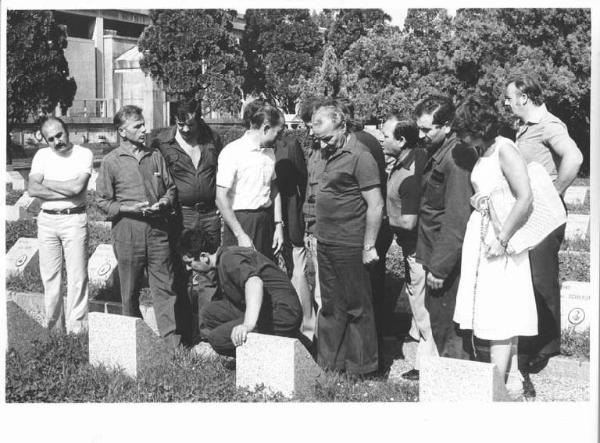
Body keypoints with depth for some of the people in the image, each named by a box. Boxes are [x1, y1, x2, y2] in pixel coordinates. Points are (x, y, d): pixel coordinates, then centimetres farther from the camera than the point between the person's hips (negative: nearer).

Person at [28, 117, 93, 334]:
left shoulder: (83, 154, -3)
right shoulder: (42, 155, 7)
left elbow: (77, 186, -17)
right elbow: (32, 189, -5)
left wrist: (45, 182, -6)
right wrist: (67, 191, -13)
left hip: (74, 220, -3)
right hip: (47, 220, 4)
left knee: (77, 277, -2)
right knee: (49, 276, 8)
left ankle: (77, 329, 3)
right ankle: (54, 328, 17)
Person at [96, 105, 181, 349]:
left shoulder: (155, 156, 9)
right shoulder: (111, 162, 0)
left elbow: (171, 188, 16)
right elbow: (103, 201, 1)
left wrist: (163, 202, -4)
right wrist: (130, 208, -12)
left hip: (157, 230, 2)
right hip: (127, 232, -2)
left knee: (165, 288, -2)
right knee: (130, 292, 8)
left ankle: (172, 342, -2)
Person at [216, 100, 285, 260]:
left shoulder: (269, 152, 11)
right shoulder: (232, 152, -11)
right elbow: (221, 199, -13)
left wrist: (278, 225, 9)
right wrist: (241, 236, -15)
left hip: (267, 221, 6)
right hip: (240, 222, -6)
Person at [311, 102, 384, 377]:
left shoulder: (359, 157, -13)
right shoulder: (330, 154, 12)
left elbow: (376, 205, -15)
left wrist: (368, 247, -15)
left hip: (349, 246, -8)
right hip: (325, 244, 8)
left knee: (356, 307, 3)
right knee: (330, 305, 15)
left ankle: (360, 367, 13)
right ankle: (330, 361, 25)